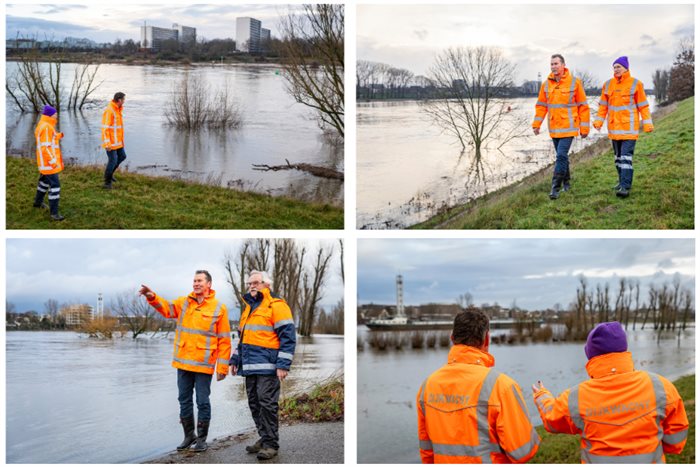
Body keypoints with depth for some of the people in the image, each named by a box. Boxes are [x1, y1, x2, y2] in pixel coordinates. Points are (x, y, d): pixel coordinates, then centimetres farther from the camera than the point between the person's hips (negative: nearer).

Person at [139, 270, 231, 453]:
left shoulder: (218, 307, -5)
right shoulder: (184, 302, 8)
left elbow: (224, 340, -5)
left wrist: (222, 367, -8)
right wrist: (152, 298, -26)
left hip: (203, 365, -5)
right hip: (183, 363, 5)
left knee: (202, 402, 4)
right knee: (184, 400, 13)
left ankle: (202, 438, 17)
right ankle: (189, 435, 27)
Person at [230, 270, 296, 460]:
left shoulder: (276, 306, -5)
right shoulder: (248, 307, 21)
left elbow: (288, 336, -11)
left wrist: (283, 365, -17)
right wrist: (235, 359, 22)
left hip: (267, 366, -8)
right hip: (250, 366, 8)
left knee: (267, 404, -8)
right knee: (254, 403, 10)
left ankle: (271, 444, -2)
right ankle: (264, 438, 19)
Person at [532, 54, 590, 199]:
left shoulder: (574, 82, -6)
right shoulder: (546, 84, 6)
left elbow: (583, 106, -2)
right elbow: (541, 106, 13)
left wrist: (584, 127, -3)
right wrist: (536, 124, 5)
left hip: (568, 127, -5)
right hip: (554, 128, 5)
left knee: (561, 156, -13)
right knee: (562, 156, 14)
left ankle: (555, 187, -11)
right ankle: (566, 182, 29)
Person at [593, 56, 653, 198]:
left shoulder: (635, 84, -5)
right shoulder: (608, 84, 8)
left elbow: (643, 105, -3)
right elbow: (603, 105, 12)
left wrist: (647, 123, -6)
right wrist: (598, 121, 2)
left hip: (629, 127, -5)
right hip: (614, 127, 5)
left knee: (626, 156, -12)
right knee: (618, 156, 14)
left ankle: (625, 187, -15)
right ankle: (622, 181, 27)